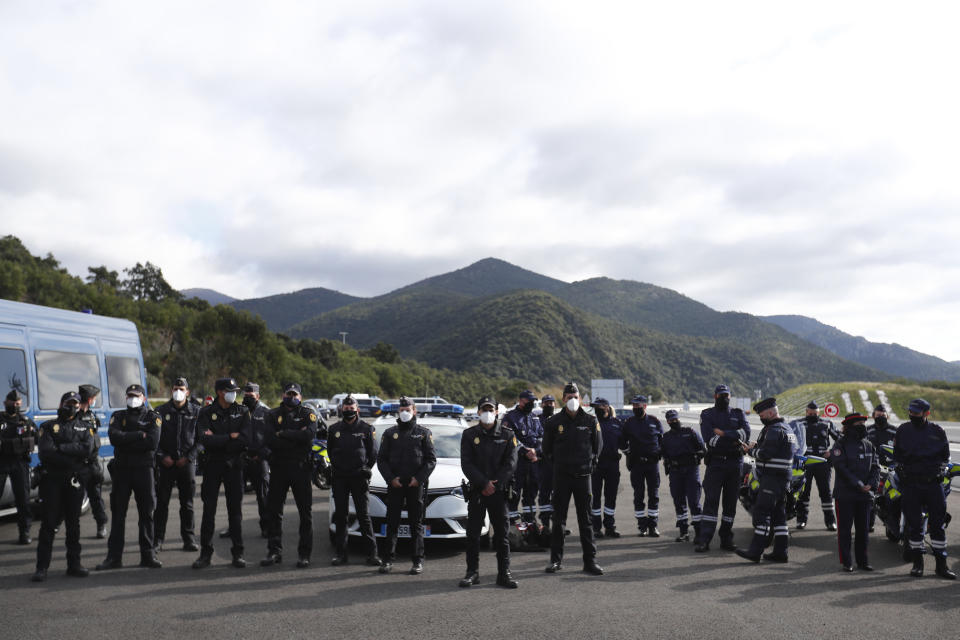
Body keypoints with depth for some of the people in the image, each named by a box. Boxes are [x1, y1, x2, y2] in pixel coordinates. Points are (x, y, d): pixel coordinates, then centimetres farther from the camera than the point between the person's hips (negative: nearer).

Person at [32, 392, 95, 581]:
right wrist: (72, 458, -12)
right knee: (49, 523, -4)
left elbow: (87, 450, -7)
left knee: (73, 523, 7)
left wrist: (61, 448, -12)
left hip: (75, 480, 2)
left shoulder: (84, 428, 14)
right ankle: (42, 567, -1)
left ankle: (74, 564, 12)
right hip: (52, 480, -2)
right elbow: (45, 452, -9)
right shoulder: (49, 427, 7)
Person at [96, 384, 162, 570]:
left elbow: (153, 442, -12)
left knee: (146, 514, 2)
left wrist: (126, 441, -11)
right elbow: (114, 437, -10)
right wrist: (139, 435, -13)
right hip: (121, 469, 2)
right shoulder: (118, 416, 10)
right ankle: (114, 557, 9)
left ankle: (148, 555, 8)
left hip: (144, 469, -2)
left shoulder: (153, 417, 4)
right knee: (118, 514, 4)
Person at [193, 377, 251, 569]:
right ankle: (205, 554, 8)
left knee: (235, 510, 4)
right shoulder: (206, 413, 1)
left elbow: (245, 439, -10)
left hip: (234, 465, 1)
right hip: (212, 465, 0)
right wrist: (231, 437, -12)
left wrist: (217, 440, -12)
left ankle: (237, 553, 9)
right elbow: (204, 439, -14)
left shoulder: (242, 412, 4)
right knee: (208, 510, 2)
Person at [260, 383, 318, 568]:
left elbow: (310, 434, -17)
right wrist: (296, 437, -13)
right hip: (278, 467, 2)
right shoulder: (273, 415, 9)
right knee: (274, 510, 5)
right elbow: (269, 441, -8)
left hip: (301, 468, -2)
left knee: (305, 512, 1)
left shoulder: (308, 413, 3)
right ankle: (274, 551, 14)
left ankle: (304, 554, 8)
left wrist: (283, 434, -12)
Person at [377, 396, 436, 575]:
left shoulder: (424, 433, 6)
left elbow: (431, 459, 2)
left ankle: (418, 561, 6)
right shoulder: (389, 433, 9)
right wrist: (391, 478, -7)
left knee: (416, 523, 2)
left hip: (416, 485, -1)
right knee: (392, 523, 3)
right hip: (394, 485, 1)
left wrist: (419, 478, -10)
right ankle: (389, 559, 9)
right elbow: (381, 459, 7)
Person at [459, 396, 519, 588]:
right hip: (476, 491, 0)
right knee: (472, 533, 2)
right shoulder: (469, 434, 4)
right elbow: (466, 464, -3)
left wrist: (495, 485, -11)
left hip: (499, 491, 0)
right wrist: (484, 483, -13)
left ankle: (504, 573, 8)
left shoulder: (507, 434, 5)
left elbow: (511, 462, -1)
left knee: (502, 532, 3)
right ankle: (472, 572, 11)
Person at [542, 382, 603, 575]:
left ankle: (590, 560, 7)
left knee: (585, 519, 3)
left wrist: (590, 463, 8)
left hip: (583, 475, 0)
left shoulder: (590, 421, 1)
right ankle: (556, 559, 13)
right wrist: (559, 463, 9)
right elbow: (547, 448, 12)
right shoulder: (554, 422, 0)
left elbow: (598, 445, 14)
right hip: (561, 476, 0)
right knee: (558, 518, 5)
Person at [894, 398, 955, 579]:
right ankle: (917, 563, 14)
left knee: (937, 523, 2)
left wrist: (932, 463, -2)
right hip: (910, 483, 0)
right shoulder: (903, 430, 5)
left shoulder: (937, 431, 4)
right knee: (914, 524, 3)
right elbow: (897, 455, 8)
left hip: (933, 482, 0)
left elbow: (945, 456, 9)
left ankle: (941, 565, 10)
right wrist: (910, 459, -6)